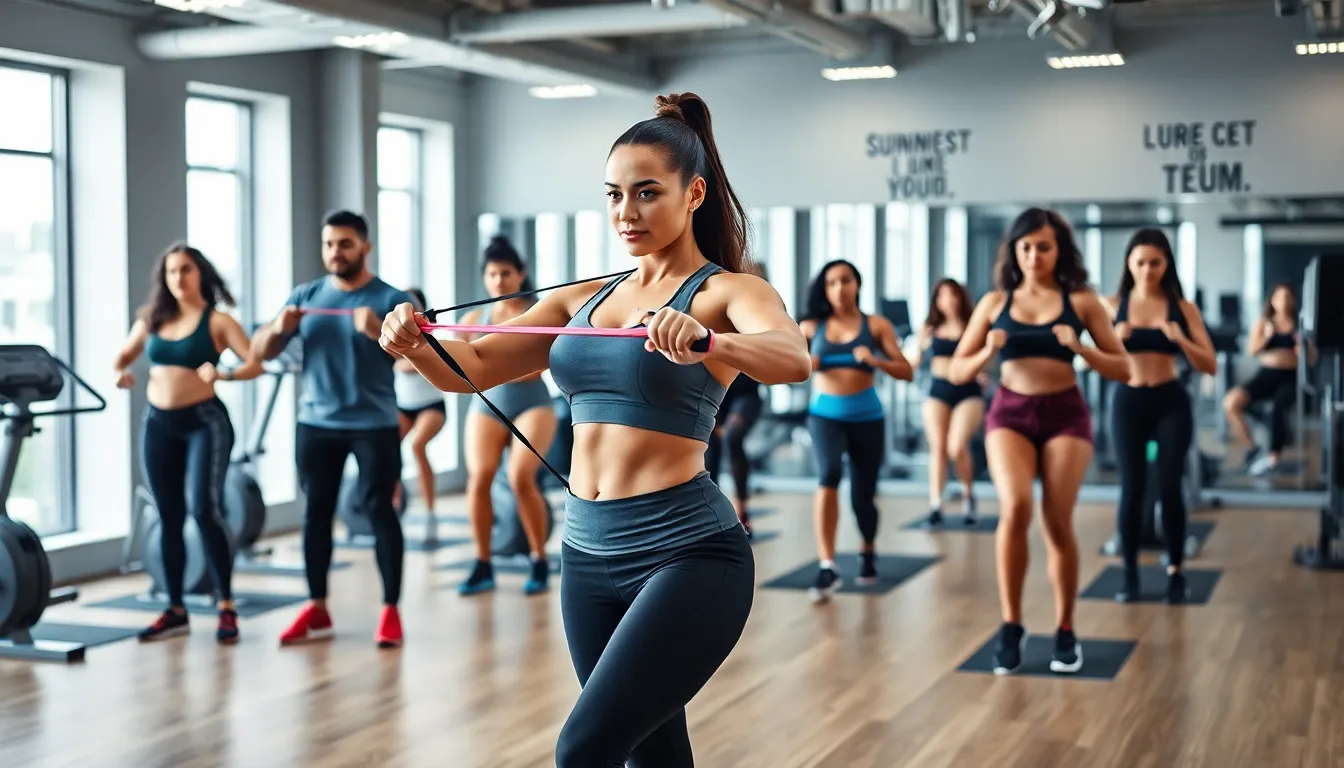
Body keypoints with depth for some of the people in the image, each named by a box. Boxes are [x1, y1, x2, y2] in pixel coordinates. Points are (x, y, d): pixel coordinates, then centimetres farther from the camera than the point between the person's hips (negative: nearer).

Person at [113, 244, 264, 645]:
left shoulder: (218, 321, -4)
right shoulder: (151, 318, 10)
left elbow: (256, 364, -12)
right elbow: (124, 355, 20)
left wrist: (223, 374, -30)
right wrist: (120, 372, -2)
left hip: (204, 421, -5)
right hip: (158, 423, 5)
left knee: (205, 509, -15)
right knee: (169, 517, 8)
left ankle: (227, 608, -6)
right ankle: (175, 610, 17)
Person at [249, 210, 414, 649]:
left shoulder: (392, 299, -5)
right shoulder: (306, 296, 7)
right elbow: (260, 352, 7)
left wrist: (378, 331, -33)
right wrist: (278, 329, -16)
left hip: (374, 424, -4)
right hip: (316, 423, 4)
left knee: (379, 511, -4)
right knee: (316, 511, 7)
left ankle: (391, 610, 3)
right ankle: (317, 609, 15)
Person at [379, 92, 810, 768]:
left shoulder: (727, 291, -5)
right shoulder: (581, 300, 12)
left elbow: (792, 358, -26)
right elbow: (471, 369, 5)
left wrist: (704, 341, -45)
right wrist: (416, 343, -17)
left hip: (687, 556, -6)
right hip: (587, 554, 6)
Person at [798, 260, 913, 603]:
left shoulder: (876, 325, 0)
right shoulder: (811, 326, 3)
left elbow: (907, 372, -4)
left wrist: (875, 361, -21)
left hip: (867, 417, 1)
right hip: (825, 414, 0)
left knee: (862, 496, 8)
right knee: (829, 474, -28)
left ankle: (868, 552, 41)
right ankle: (827, 567, -27)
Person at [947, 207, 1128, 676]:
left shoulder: (1082, 301, 3)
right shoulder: (994, 302, 6)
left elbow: (1122, 369, 2)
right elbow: (956, 372, 8)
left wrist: (1079, 347, -14)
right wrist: (987, 353, -12)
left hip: (1065, 414, 0)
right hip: (1009, 412, 0)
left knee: (1057, 521, -7)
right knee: (1015, 506, -23)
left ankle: (1065, 633, 14)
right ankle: (1011, 626, -9)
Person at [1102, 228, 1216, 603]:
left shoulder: (1183, 308, 2)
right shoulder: (1112, 306, 2)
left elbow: (1210, 366, -2)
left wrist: (1181, 340, -18)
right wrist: (1115, 339, -20)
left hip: (1171, 403, 0)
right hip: (1128, 402, 0)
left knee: (1170, 486, -6)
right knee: (1132, 488, -3)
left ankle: (1175, 571, 9)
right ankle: (1130, 575, 8)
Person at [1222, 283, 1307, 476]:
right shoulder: (1262, 323, 13)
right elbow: (1252, 351, 1)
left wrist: (1302, 349, -16)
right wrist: (1266, 336, -16)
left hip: (1290, 377, -3)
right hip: (1266, 375, 3)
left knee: (1277, 408, -35)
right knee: (1230, 403, -22)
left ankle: (1273, 458, -20)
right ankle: (1252, 449, -10)